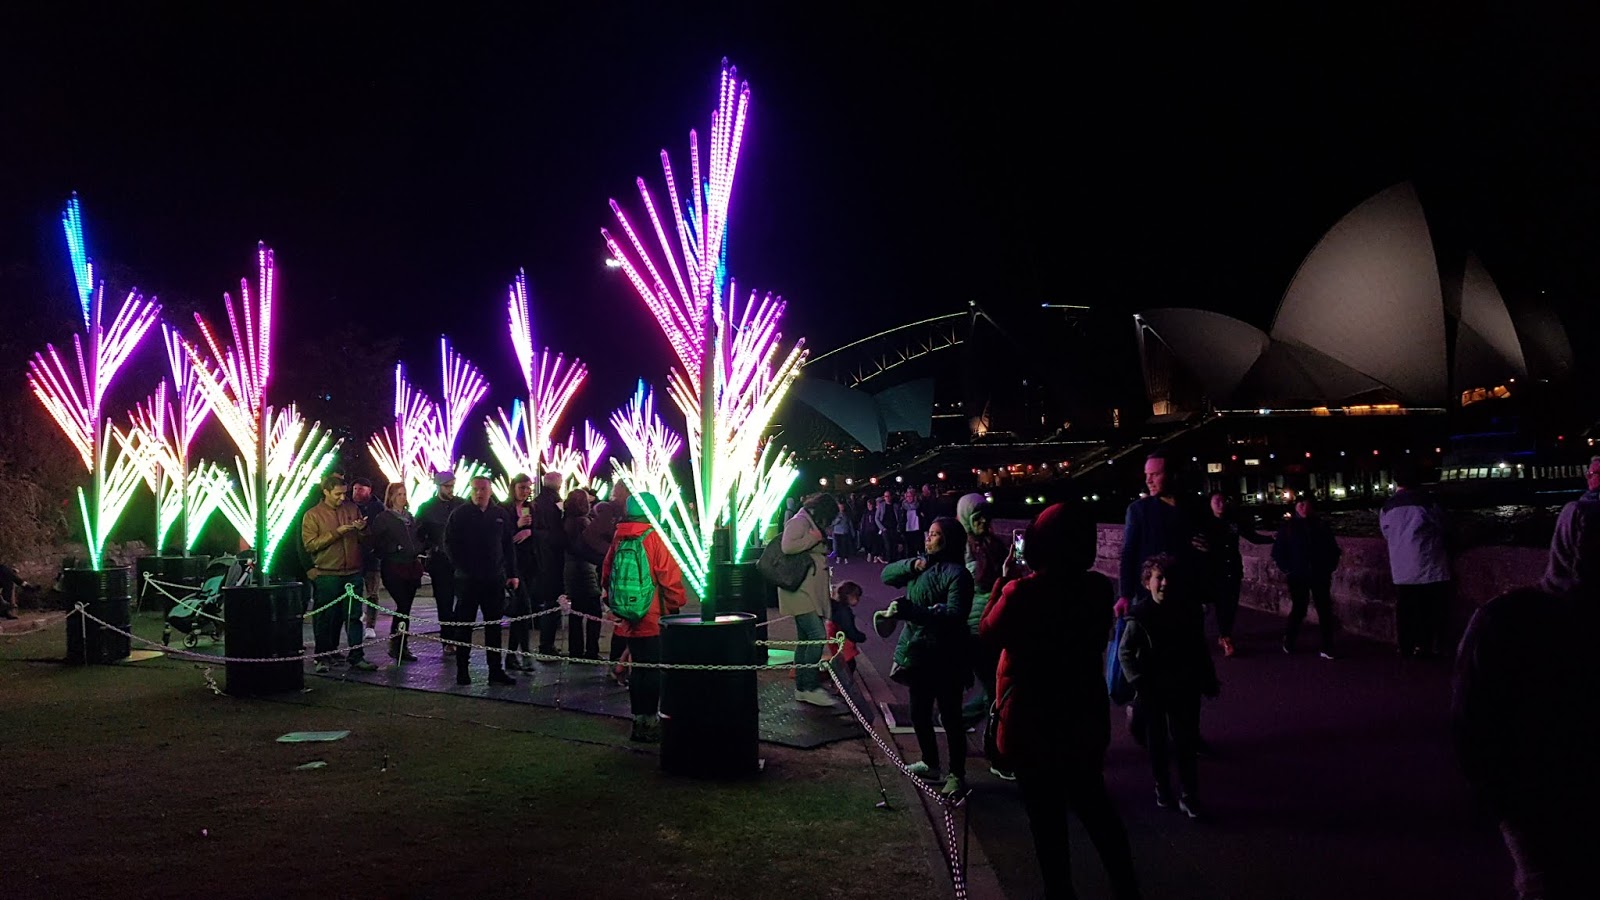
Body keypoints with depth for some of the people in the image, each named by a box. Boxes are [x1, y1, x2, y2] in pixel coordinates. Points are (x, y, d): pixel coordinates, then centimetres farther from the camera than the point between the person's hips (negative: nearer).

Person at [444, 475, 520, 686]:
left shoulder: (501, 514, 7)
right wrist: (461, 567, -7)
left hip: (495, 578, 3)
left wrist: (512, 573, 6)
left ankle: (496, 670, 12)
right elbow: (450, 542, 0)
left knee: (494, 625, 7)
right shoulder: (460, 514, -1)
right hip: (468, 579, -3)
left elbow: (509, 546, 10)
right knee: (465, 625, 4)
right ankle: (462, 670, 11)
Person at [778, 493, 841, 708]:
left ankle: (802, 689, 15)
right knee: (817, 635, -17)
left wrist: (822, 547, 15)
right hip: (800, 591, -11)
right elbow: (787, 546, -26)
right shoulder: (799, 521, -10)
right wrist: (813, 538, -17)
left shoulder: (811, 523, 21)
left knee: (805, 639, 11)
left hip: (810, 592, 11)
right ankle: (810, 687, -14)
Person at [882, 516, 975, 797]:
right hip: (918, 653, 8)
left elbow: (953, 616, -27)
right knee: (919, 715, 18)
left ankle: (957, 775, 18)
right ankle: (930, 763, 37)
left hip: (946, 660, -8)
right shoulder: (923, 565, 8)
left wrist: (908, 610, -33)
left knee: (950, 718, 3)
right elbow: (887, 575, 9)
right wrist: (911, 564, -10)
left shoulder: (957, 574, -17)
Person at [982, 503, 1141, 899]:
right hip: (1084, 712, 5)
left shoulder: (1021, 592, -24)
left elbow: (988, 636, -6)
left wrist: (1003, 581, -1)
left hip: (1032, 718, -4)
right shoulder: (1099, 588, -10)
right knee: (1094, 803, 21)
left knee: (1046, 815, 10)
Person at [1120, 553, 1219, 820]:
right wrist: (1137, 682, -17)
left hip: (1184, 690, 2)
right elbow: (1125, 652, -9)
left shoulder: (1188, 610, -4)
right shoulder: (1140, 616, -13)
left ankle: (1189, 798, 14)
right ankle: (1162, 791, 29)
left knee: (1186, 743, 4)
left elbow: (1200, 650, 7)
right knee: (1157, 742, 13)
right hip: (1152, 691, -1)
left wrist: (1209, 681, 10)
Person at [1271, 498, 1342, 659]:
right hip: (1298, 576, -2)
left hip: (1320, 575, 2)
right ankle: (1288, 642, 23)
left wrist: (1330, 567, 2)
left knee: (1325, 610, -1)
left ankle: (1327, 648, 4)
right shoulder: (1288, 527, 2)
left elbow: (1333, 549, 12)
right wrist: (1286, 569, -3)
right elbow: (1277, 551, 5)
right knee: (1298, 610, 2)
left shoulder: (1321, 525, 5)